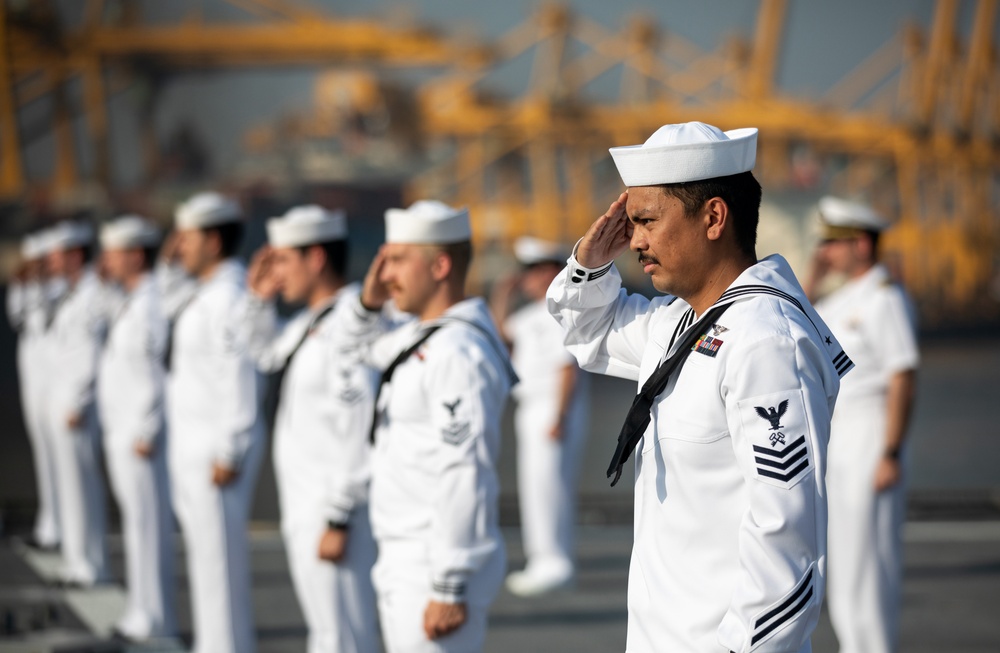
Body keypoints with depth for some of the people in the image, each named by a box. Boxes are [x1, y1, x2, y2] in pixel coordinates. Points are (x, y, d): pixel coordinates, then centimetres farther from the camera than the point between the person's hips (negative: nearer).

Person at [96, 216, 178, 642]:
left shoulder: (150, 305, -17)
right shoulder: (128, 302, 14)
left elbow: (157, 372, -21)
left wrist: (145, 434, -21)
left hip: (140, 434, -10)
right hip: (121, 430, 10)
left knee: (148, 524, -5)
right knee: (135, 522, 14)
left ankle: (154, 620, 0)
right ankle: (142, 613, 20)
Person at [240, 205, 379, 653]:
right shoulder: (313, 320, 10)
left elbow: (357, 429, -23)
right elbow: (267, 355, 30)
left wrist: (339, 519, -22)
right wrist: (259, 297, 13)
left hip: (334, 507, -10)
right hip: (307, 506, 10)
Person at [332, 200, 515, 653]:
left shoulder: (457, 352, -19)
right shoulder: (420, 336, 11)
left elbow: (463, 479, -24)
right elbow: (366, 343, 34)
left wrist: (450, 589, -24)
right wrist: (370, 302, 10)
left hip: (436, 568, -10)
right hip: (404, 562, 10)